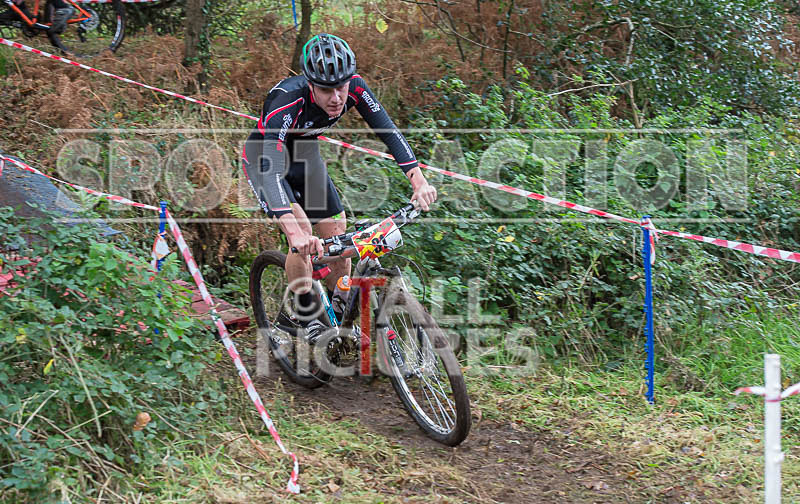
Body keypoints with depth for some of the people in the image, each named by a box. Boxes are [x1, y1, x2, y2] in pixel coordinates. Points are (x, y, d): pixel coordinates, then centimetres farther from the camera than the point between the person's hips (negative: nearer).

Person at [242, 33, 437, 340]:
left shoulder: (352, 87, -26)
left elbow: (387, 129, -26)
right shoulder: (288, 100, -40)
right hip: (264, 157, -5)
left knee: (338, 239, 0)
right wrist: (294, 231, -62)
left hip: (305, 156, 5)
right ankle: (306, 320, -7)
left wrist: (419, 181, -42)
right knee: (302, 233, -24)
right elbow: (270, 166, -49)